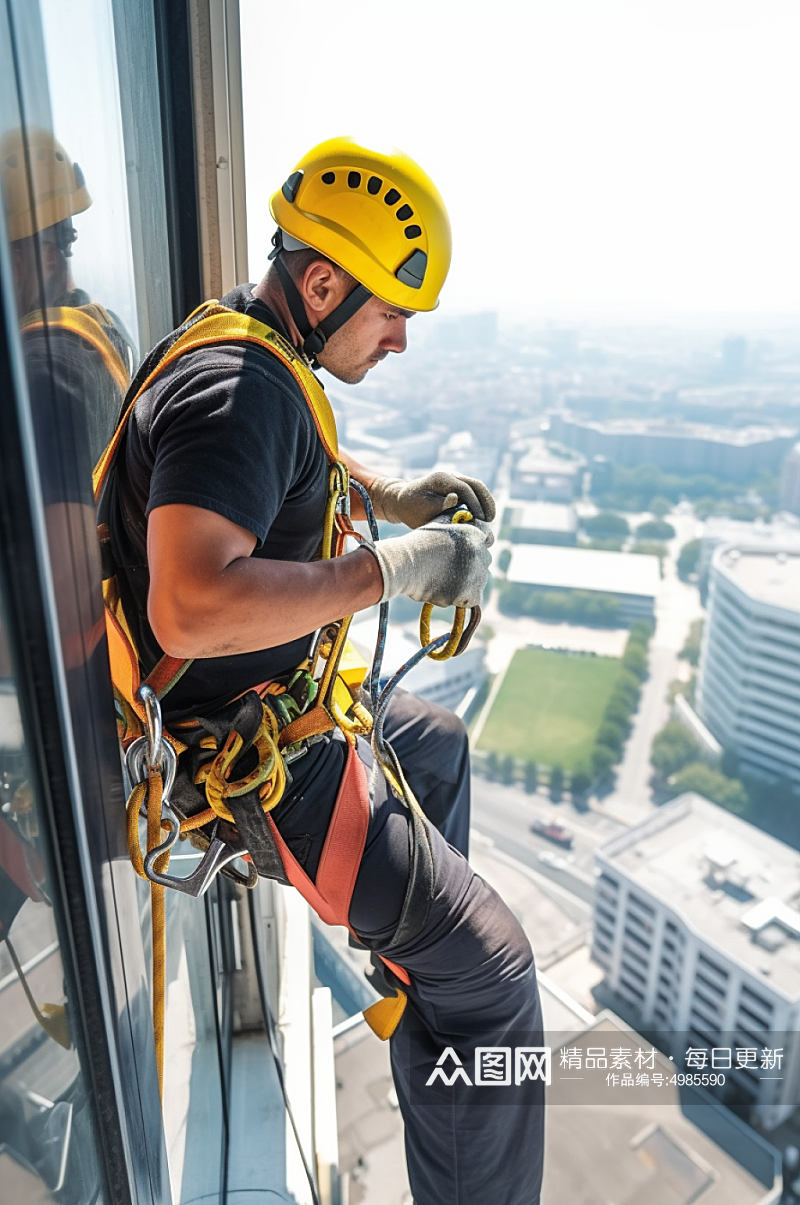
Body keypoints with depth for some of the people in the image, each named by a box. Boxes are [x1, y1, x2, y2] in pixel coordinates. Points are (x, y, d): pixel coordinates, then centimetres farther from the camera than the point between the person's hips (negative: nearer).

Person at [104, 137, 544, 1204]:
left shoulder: (248, 352, 9)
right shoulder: (239, 384, -25)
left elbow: (298, 462, 28)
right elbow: (192, 609, -37)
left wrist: (396, 496, 10)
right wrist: (395, 569, -28)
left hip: (275, 703, 11)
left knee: (438, 740, 32)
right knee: (486, 967, -8)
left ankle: (418, 953, 49)